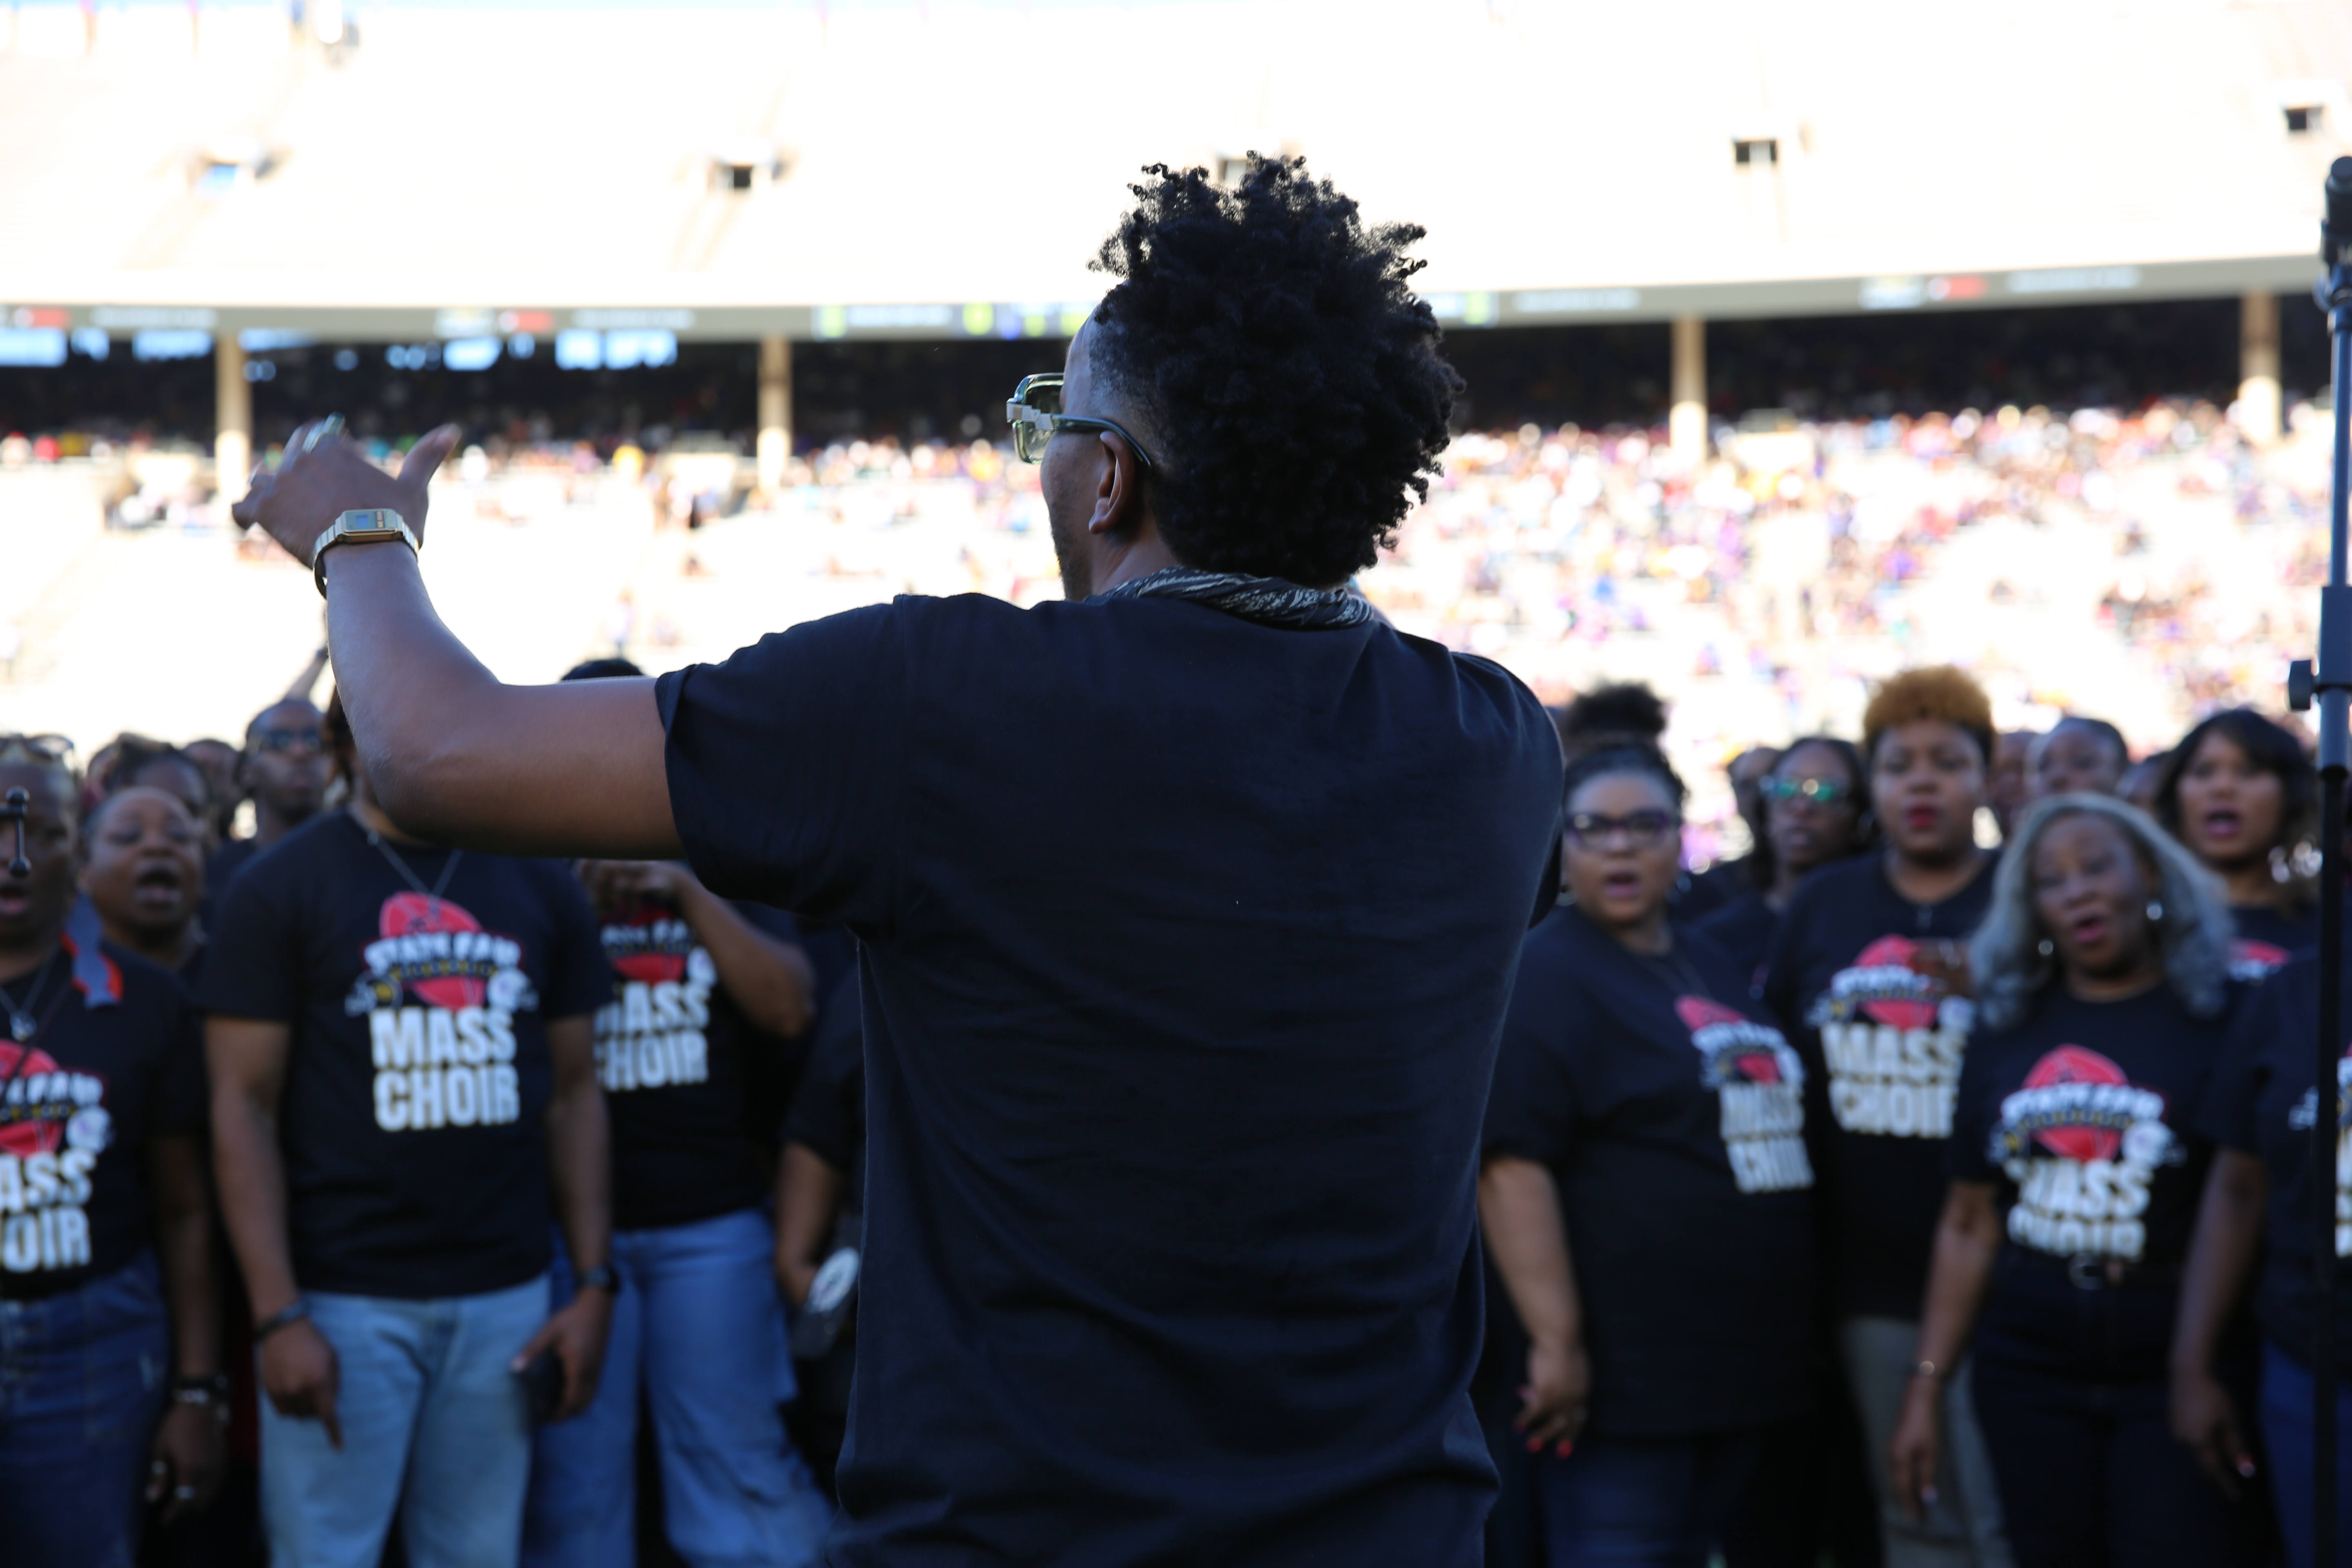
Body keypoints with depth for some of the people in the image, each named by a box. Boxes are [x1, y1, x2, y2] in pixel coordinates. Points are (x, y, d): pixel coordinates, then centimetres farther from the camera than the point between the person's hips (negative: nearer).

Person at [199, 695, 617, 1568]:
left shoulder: (540, 888, 10)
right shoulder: (279, 888, -1)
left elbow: (574, 1092, 12)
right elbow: (243, 1105, -4)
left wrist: (593, 1284, 3)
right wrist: (277, 1315, -12)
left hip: (506, 1296, 3)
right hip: (343, 1296, -3)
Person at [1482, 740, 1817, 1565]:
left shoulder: (1712, 968, 16)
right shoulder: (1545, 974, -9)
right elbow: (1513, 1165, -18)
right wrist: (1557, 1341, -25)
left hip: (1746, 1364, 8)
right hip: (1623, 1375, -8)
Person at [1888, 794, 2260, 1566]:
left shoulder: (2221, 1016, -3)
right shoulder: (2009, 1028, 8)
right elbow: (1969, 1224, 11)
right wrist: (1926, 1387, 8)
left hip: (2176, 1382, -3)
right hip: (2028, 1382, 4)